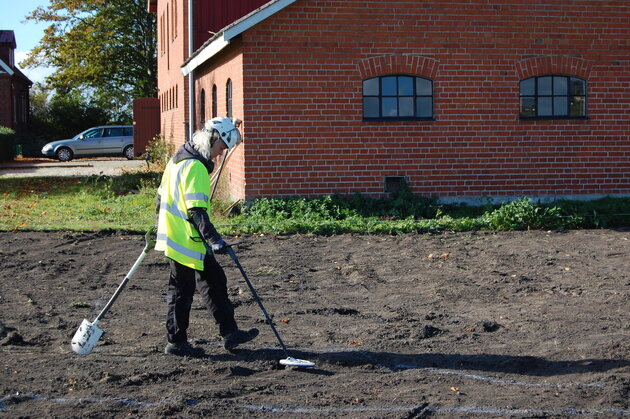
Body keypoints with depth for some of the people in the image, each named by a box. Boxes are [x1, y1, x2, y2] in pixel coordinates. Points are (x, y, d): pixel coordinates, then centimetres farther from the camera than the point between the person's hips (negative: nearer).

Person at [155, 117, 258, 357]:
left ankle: (229, 333, 16)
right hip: (185, 240, -11)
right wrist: (213, 238, -30)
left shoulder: (179, 159, 13)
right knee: (182, 289, 1)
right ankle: (176, 342, 13)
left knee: (214, 280, 13)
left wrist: (161, 225, 30)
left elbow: (161, 196, 21)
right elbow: (196, 209, -27)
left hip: (172, 235, 11)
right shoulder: (195, 167, -20)